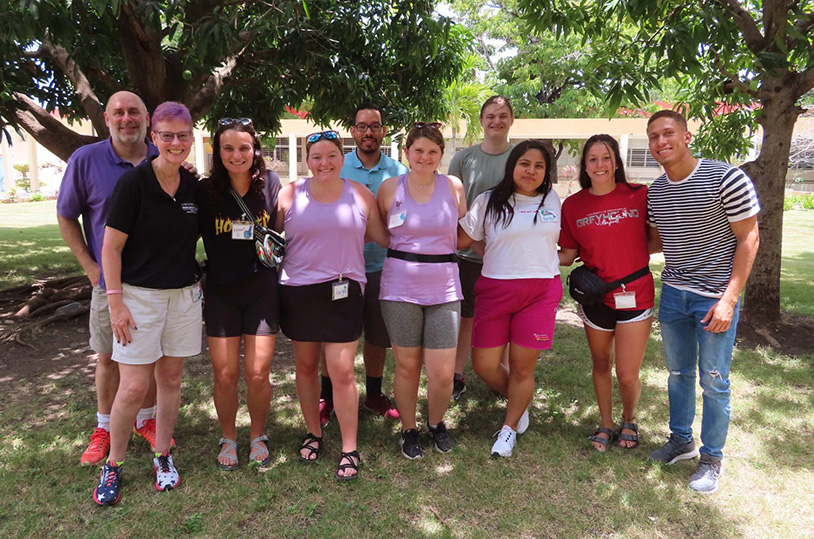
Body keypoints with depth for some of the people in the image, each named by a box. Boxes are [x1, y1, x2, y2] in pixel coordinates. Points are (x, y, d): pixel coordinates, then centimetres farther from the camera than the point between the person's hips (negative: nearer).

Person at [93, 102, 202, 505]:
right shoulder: (133, 183, -11)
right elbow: (111, 247, -9)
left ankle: (162, 456, 28)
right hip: (139, 294, -4)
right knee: (134, 387, -3)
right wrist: (116, 302, -12)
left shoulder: (194, 187, 3)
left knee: (171, 378, 11)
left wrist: (197, 278, 8)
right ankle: (114, 464, 19)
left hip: (184, 294, 4)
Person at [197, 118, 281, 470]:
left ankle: (258, 436, 27)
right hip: (220, 291, 0)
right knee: (225, 375, 3)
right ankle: (228, 438, 28)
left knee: (258, 373, 1)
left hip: (262, 289, 0)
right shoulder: (206, 191, -6)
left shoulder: (270, 184, -3)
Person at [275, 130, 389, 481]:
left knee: (342, 372, -3)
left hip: (343, 292, -1)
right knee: (306, 366, 13)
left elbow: (381, 236, 9)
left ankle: (349, 449, 12)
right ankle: (313, 433, 34)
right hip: (297, 292, 2)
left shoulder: (361, 196, 3)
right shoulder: (290, 195, 3)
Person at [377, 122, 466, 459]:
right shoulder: (390, 187, 2)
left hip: (444, 288, 1)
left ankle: (436, 423, 31)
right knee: (407, 366, 9)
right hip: (400, 288, 0)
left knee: (442, 373, 0)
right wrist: (403, 248, 2)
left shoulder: (453, 186, 4)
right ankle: (409, 429, 33)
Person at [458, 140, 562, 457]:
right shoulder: (488, 202, 2)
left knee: (522, 367, 4)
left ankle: (509, 428, 27)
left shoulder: (553, 201, 9)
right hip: (495, 289, 0)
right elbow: (460, 240, -1)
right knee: (484, 365, 0)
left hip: (541, 291, 1)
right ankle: (519, 402, 31)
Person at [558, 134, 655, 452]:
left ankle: (629, 419, 33)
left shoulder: (639, 196, -5)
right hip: (595, 297, 2)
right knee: (601, 366, 18)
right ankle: (606, 425, 39)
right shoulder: (573, 205, -1)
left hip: (635, 295, -2)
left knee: (628, 376, 1)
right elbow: (568, 255, 2)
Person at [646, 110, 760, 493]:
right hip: (672, 293, 5)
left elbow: (749, 238, -12)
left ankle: (712, 458, 23)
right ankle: (681, 440, 36)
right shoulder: (655, 191, 3)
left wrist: (729, 298, -17)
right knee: (678, 372, 17)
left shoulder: (726, 179, -15)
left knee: (713, 381, 4)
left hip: (715, 296, -5)